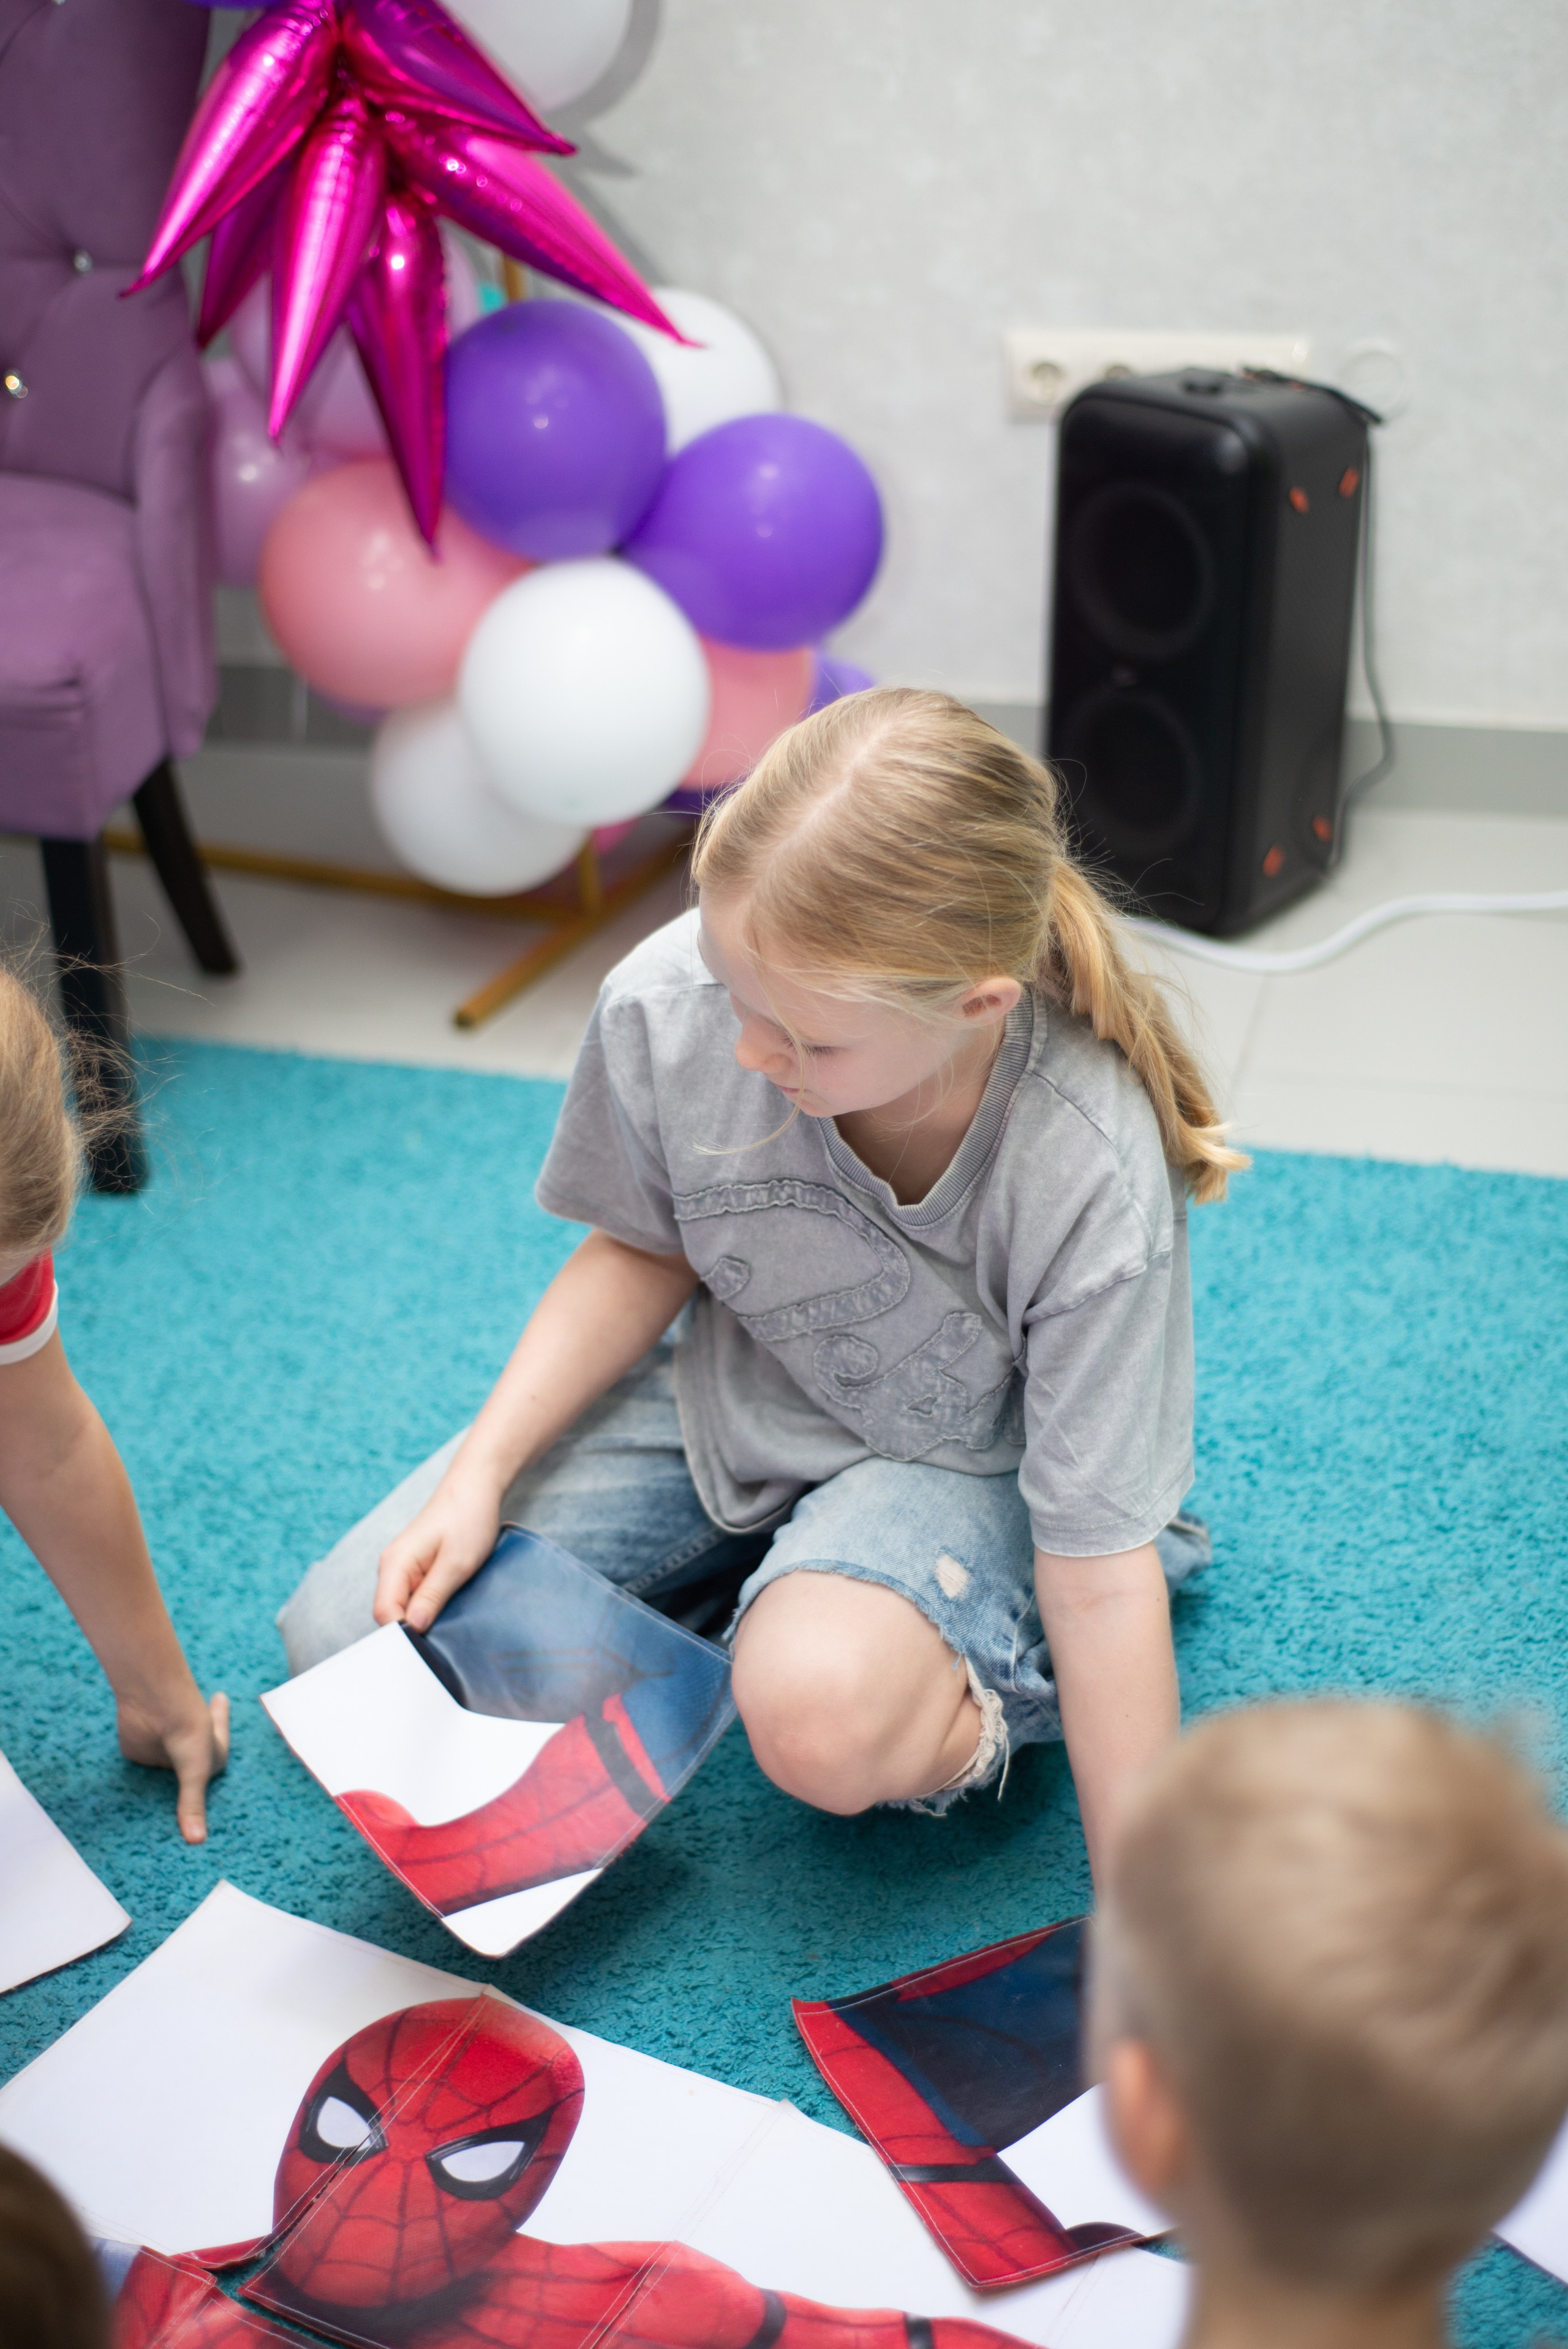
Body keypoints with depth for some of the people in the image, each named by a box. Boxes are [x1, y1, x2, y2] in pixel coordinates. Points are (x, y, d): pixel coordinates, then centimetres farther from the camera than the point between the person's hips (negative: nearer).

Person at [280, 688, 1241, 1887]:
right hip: (731, 1390, 5)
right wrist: (481, 1471, -13)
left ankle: (967, 1697, -1)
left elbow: (1100, 1578, -27)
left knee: (820, 1719, -37)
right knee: (348, 1639, -3)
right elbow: (644, 1251, -2)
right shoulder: (666, 1006, -26)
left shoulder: (1093, 1180, -35)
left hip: (964, 1451, -4)